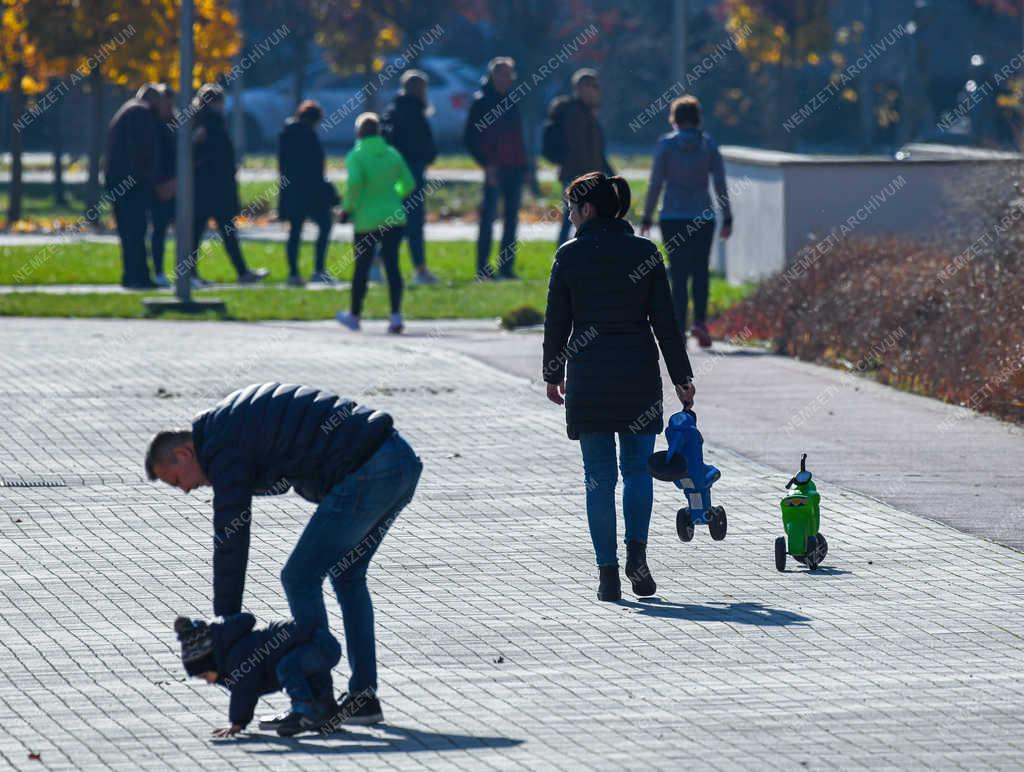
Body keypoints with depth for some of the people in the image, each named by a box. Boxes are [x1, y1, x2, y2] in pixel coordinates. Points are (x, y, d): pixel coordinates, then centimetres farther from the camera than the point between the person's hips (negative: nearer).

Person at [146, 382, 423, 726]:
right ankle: (363, 697, 20)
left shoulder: (222, 445, -4)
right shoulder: (237, 412, 24)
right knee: (347, 575, 21)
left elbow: (230, 539, -5)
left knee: (300, 577, -2)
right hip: (402, 459, 10)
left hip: (365, 472, -10)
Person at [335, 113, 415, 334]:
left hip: (366, 220, -3)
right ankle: (395, 315, -11)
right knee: (392, 265, 0)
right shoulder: (392, 154, 5)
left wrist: (348, 205, -9)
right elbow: (408, 183, 8)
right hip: (394, 217, 3)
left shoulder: (356, 156, -8)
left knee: (361, 267, 10)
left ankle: (354, 315, 24)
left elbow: (354, 182, -23)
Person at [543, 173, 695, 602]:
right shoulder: (645, 253, 0)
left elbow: (557, 321, 0)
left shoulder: (569, 256, -4)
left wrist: (553, 374, 14)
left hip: (588, 373, -1)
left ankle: (608, 571, 2)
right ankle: (637, 551, -8)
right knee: (637, 467, 12)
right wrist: (681, 377, 7)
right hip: (639, 371, 1)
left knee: (600, 475, 5)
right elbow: (665, 320, 0)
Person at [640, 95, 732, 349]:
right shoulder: (708, 145, 0)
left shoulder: (666, 144, -4)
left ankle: (679, 330, 0)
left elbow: (656, 183, -4)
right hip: (703, 216, 1)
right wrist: (727, 218, 6)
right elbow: (720, 183, 0)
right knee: (700, 270, 12)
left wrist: (647, 218, 3)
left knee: (678, 274, 4)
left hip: (672, 217, -1)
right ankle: (700, 320, -8)